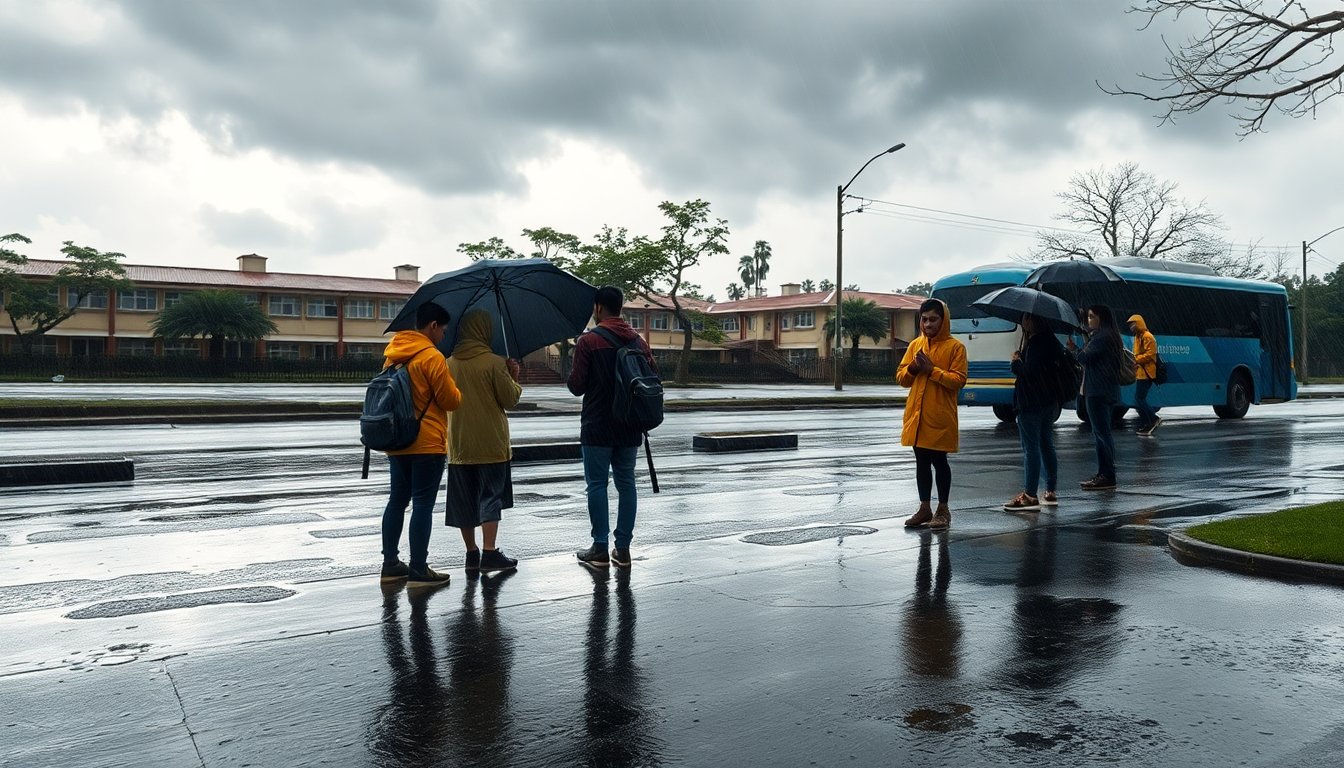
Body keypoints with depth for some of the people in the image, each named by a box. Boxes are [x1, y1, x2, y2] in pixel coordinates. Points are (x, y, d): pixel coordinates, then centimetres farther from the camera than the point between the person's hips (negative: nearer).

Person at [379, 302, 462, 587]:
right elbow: (451, 401, -12)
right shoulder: (432, 356, -14)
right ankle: (418, 570, 0)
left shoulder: (392, 355, 9)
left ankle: (390, 563, 20)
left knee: (397, 500, 15)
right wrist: (456, 390, 8)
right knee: (423, 505, -3)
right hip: (427, 444, -8)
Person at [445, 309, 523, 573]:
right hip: (490, 444, -4)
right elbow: (510, 399, -7)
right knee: (490, 497, 2)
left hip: (459, 445, 4)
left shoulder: (449, 364, 4)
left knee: (464, 500, 10)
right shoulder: (494, 363, -10)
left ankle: (471, 554, 16)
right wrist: (513, 378, 9)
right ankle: (489, 553, -2)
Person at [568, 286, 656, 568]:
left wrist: (572, 375, 10)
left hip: (597, 427, -4)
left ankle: (600, 549, 5)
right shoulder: (638, 340, 5)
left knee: (597, 484, 3)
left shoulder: (588, 341, -10)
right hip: (629, 427, 4)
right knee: (626, 483, 10)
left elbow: (576, 386, -11)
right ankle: (623, 548, 13)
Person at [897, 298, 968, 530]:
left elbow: (958, 380, -12)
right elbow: (901, 378, 11)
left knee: (939, 460, 3)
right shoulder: (915, 345, 11)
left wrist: (932, 369, -17)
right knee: (921, 461, 10)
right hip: (916, 415, 5)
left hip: (941, 417, -5)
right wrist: (913, 368, -9)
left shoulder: (955, 347, -4)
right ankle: (924, 508, 19)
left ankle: (943, 509, 14)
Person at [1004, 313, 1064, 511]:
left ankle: (1029, 496, -5)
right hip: (1049, 402, 9)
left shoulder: (1035, 344, -18)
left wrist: (1016, 361, -7)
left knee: (1031, 448, -6)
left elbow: (1029, 372, -24)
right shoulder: (1050, 341, 11)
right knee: (1046, 445, 13)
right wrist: (1020, 360, 11)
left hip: (1031, 403, -9)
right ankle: (1051, 492, 19)